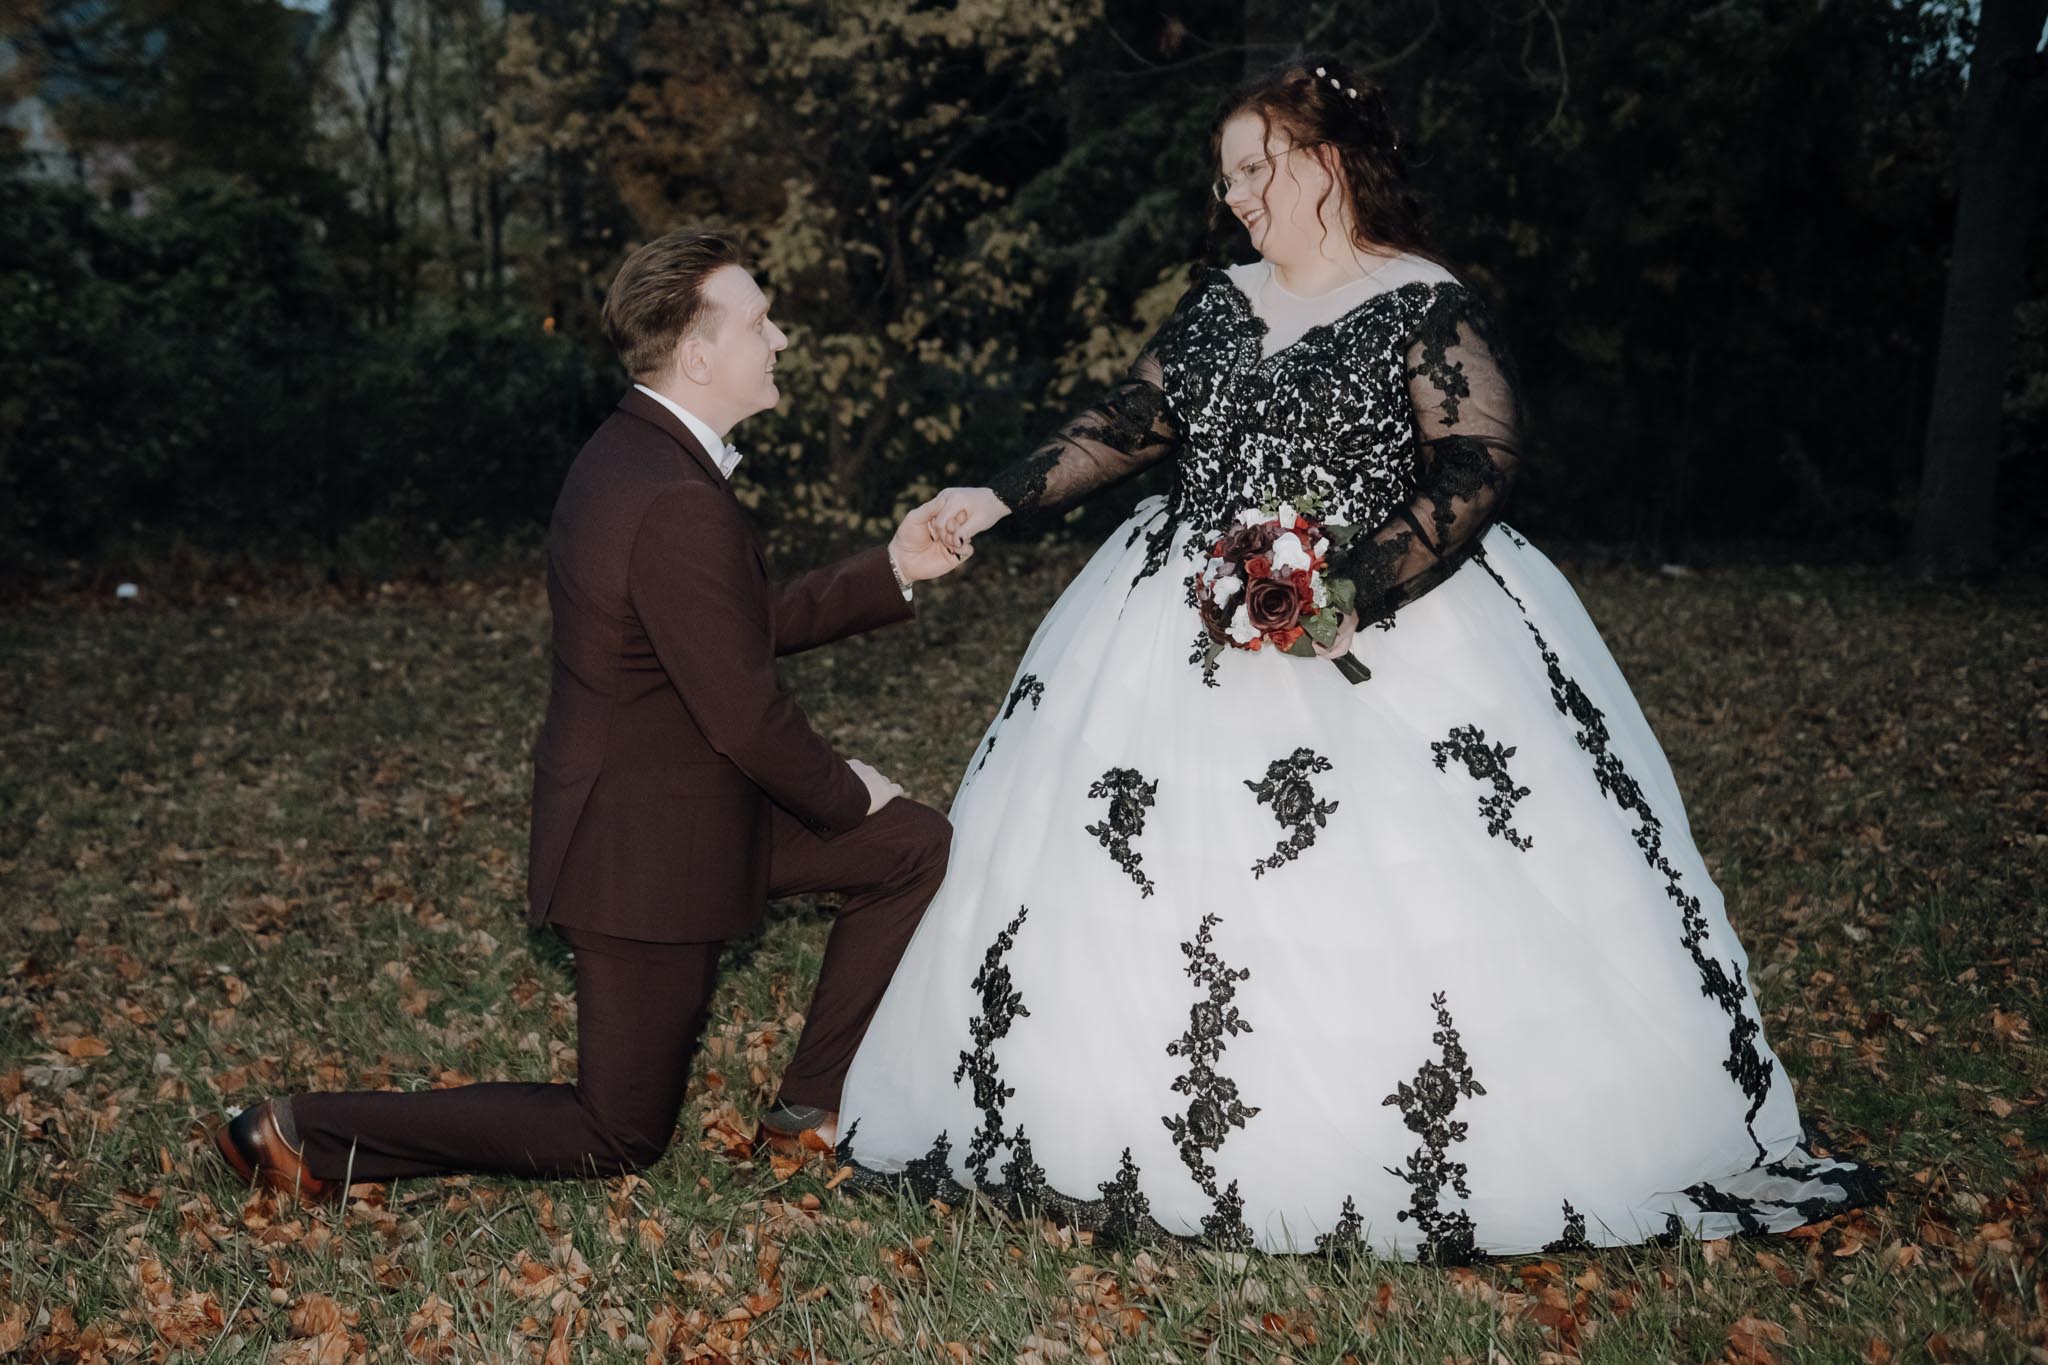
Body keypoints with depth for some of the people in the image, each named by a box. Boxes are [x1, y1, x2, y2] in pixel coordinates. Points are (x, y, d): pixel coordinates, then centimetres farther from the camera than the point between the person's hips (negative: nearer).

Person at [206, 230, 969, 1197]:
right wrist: (844, 796, -6)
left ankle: (818, 1099, 22)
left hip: (682, 802, 10)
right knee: (618, 1137, 8)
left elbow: (749, 626, 13)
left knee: (916, 847, 12)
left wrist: (891, 570, 8)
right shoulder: (680, 503, -28)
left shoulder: (631, 452, 4)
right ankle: (311, 1135, 11)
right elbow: (746, 718, -23)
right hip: (648, 853, -9)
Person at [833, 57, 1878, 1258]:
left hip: (1388, 624, -6)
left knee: (1411, 901, -9)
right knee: (1144, 885, 2)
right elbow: (1132, 424, 17)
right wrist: (1001, 500, 9)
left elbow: (1483, 467, -14)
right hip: (1192, 623, 6)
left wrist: (1358, 597, -25)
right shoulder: (1219, 305, 14)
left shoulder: (1429, 308, -6)